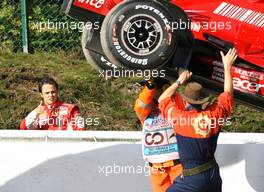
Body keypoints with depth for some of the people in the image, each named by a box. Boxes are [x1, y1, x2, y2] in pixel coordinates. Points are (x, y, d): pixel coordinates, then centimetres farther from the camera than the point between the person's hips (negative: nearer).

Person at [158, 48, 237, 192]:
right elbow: (228, 93, 12)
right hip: (214, 173, 6)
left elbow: (162, 99, 3)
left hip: (193, 178, -5)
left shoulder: (180, 118, -17)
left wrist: (179, 81, 12)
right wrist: (227, 66, 20)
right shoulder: (215, 114, -7)